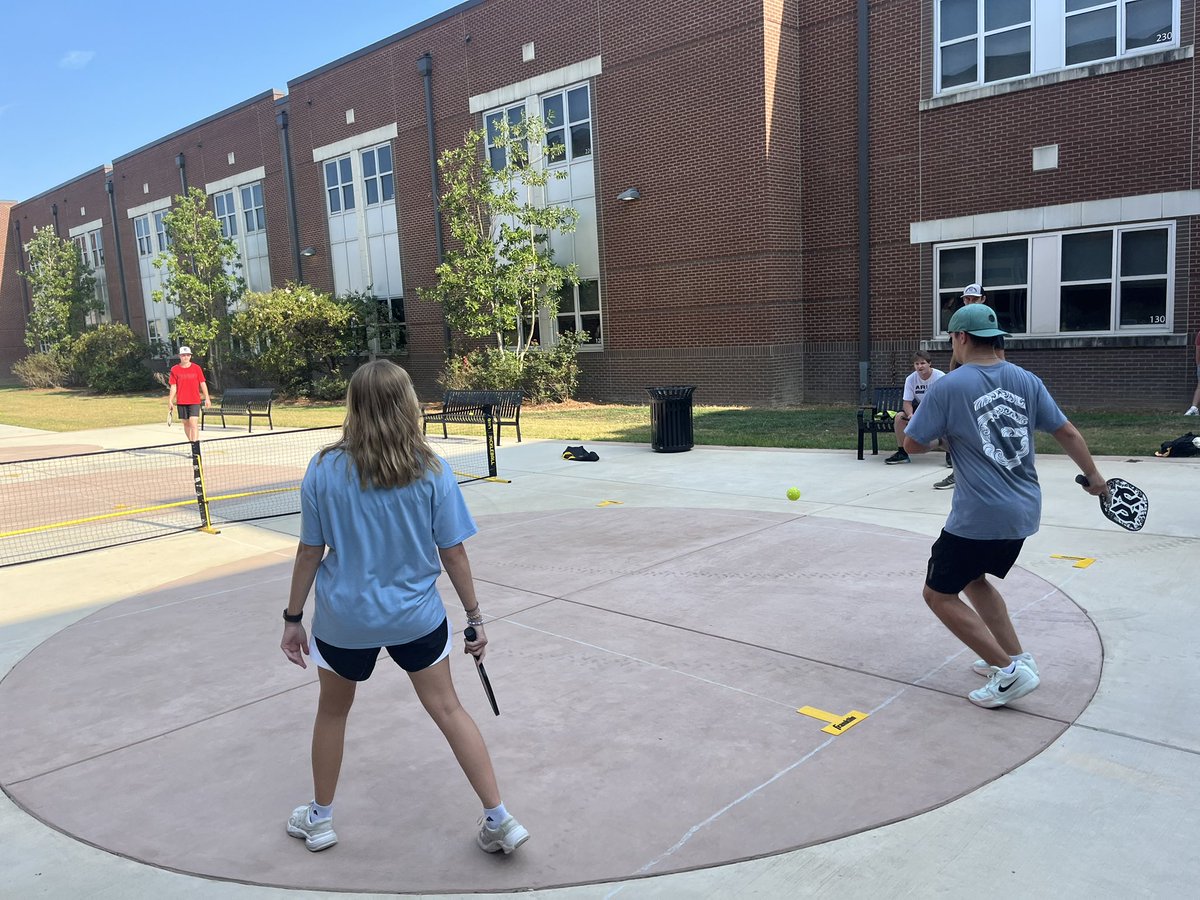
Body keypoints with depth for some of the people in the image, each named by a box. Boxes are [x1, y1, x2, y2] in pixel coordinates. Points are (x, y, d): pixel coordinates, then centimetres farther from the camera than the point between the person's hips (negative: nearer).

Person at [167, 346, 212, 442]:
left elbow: (203, 384, 5)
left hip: (194, 402, -2)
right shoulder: (175, 369, 3)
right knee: (186, 424, 10)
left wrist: (207, 398, 0)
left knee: (194, 424, -12)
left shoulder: (197, 368, 2)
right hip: (181, 402, 2)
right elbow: (173, 386, 4)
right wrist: (170, 400, -2)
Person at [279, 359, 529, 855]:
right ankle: (499, 819, 16)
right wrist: (474, 618, 2)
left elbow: (310, 552, -7)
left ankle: (320, 819, 42)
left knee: (332, 711, 24)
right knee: (448, 709, 13)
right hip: (417, 615, 0)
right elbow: (453, 554, -9)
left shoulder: (324, 469, -12)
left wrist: (293, 618, 5)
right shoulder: (432, 471, -13)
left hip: (343, 618, 0)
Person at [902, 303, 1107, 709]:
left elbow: (912, 445, -5)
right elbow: (1068, 433, 10)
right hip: (1024, 512, 8)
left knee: (939, 594, 6)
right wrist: (1093, 476, 25)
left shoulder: (948, 387, -11)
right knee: (973, 579, 27)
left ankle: (1010, 671, 1)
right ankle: (1016, 656, 25)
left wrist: (945, 431, 17)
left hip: (978, 518, -7)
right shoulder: (1027, 380, 5)